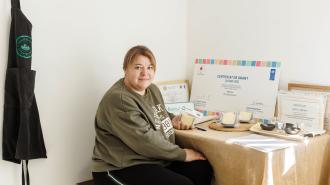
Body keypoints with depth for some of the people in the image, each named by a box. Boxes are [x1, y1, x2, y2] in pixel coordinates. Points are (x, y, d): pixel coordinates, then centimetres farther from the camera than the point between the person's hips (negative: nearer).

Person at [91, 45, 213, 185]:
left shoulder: (152, 89, 9)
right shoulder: (119, 100, -20)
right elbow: (145, 139, -25)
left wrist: (172, 119, 7)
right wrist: (183, 154, -16)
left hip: (158, 160, 9)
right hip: (123, 169, -9)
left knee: (203, 168, -5)